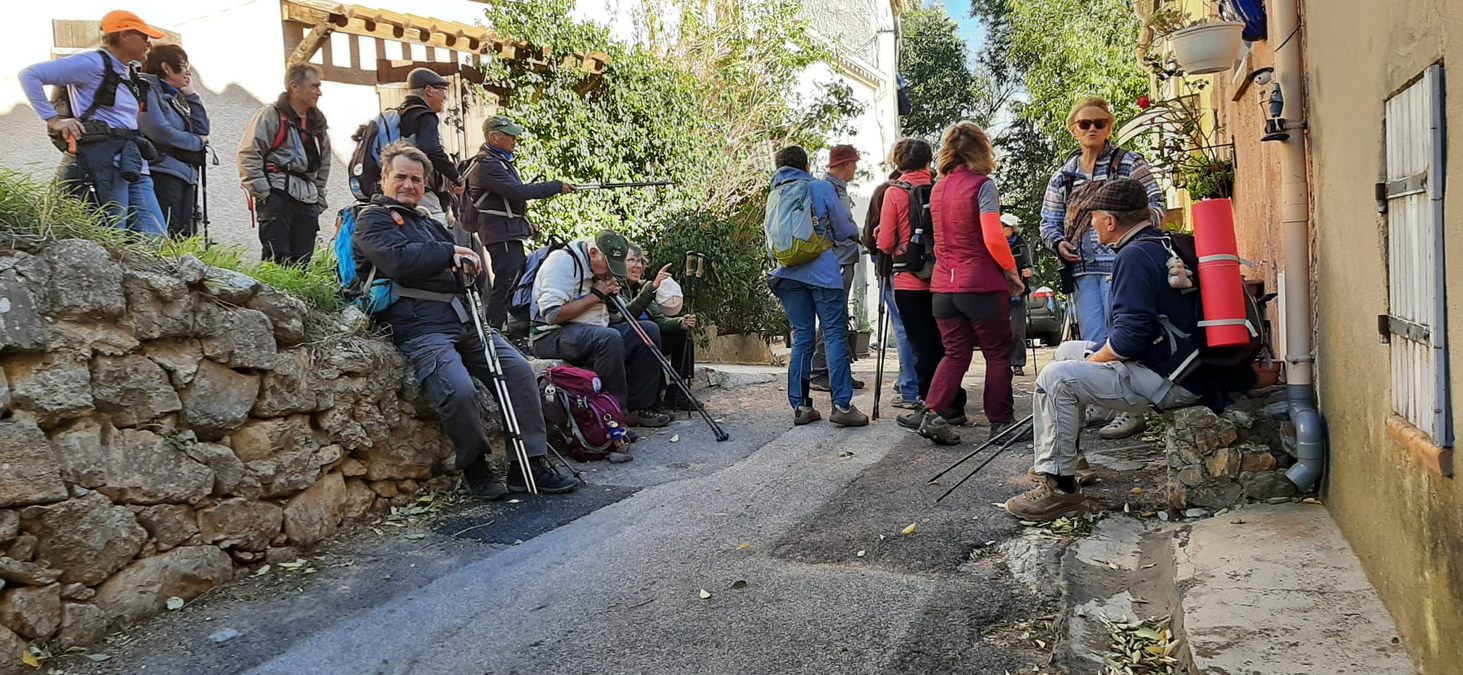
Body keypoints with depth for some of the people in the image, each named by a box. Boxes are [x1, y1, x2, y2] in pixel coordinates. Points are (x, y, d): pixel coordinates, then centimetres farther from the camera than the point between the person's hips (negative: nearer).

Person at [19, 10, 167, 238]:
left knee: (157, 238, -4)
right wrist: (53, 120, -10)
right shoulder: (94, 63, -2)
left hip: (132, 162, 8)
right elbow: (29, 75, -5)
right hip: (103, 159, -8)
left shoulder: (130, 76, 23)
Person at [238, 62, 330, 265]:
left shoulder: (318, 121, 21)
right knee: (276, 258, -13)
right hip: (277, 195, -6)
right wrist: (262, 192, -12)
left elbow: (323, 166, 27)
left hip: (308, 201, 6)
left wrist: (319, 199, 19)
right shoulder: (270, 115, 0)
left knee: (302, 261, 2)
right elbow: (248, 155, -6)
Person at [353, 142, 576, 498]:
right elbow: (397, 261, -14)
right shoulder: (373, 219, 6)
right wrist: (449, 253, -5)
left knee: (520, 370, -10)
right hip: (421, 329, -8)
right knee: (460, 390, -30)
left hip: (464, 321, 8)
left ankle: (530, 464, -5)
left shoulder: (428, 223, 30)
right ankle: (476, 467, -5)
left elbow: (461, 263, 32)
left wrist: (466, 262, 7)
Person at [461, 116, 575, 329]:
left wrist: (526, 224, 20)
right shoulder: (486, 164, -16)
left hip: (511, 233, 11)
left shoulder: (500, 160, 18)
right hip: (501, 234, -11)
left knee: (519, 282, 14)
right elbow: (518, 191, -24)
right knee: (505, 285, -13)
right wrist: (557, 187, -18)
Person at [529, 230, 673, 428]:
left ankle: (639, 407, -3)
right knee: (610, 338, -35)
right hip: (553, 336, -9)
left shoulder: (602, 267, 13)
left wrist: (610, 297, -2)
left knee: (648, 330, -2)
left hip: (593, 332, 9)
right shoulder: (563, 261, -14)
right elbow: (553, 314, -24)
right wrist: (596, 295, -17)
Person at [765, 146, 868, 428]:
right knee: (835, 334, -3)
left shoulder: (772, 197, 15)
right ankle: (842, 405, -8)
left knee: (801, 338, 10)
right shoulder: (821, 188, 2)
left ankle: (800, 405, 9)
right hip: (822, 272, -5)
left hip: (788, 274, 5)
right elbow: (845, 229, 5)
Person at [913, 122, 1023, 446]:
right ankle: (1000, 423, 13)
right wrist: (1013, 273, -5)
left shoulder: (938, 189, 10)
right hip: (981, 285, -5)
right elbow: (993, 239, -18)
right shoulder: (982, 185, -10)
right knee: (997, 355, 8)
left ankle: (934, 413, -5)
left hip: (943, 285, 6)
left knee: (955, 354, 11)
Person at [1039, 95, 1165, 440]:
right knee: (1092, 342, 8)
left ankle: (1130, 410, 0)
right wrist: (1059, 243, -2)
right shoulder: (1063, 176, 15)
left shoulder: (1130, 164, 3)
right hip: (1082, 269, 5)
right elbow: (1048, 222, 19)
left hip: (1120, 263, -5)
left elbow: (1156, 205, -1)